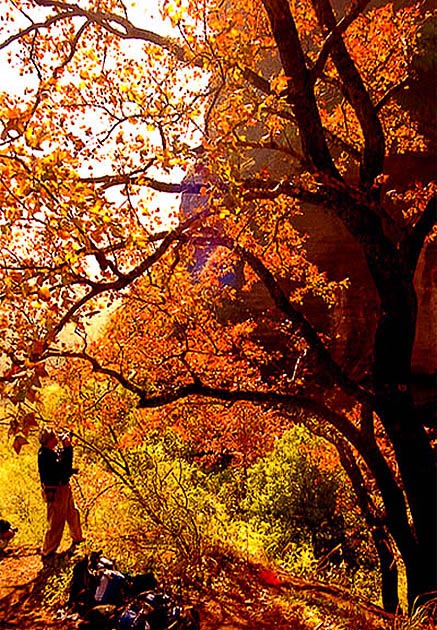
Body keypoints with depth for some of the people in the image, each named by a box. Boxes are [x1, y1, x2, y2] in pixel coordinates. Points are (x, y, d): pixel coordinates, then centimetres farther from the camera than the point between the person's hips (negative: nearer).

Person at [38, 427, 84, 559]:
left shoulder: (56, 449, 2)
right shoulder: (44, 455, -24)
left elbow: (68, 461, 8)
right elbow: (60, 466, -33)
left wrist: (68, 446, -6)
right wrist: (66, 447, -31)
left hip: (64, 488, 9)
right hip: (55, 492, -9)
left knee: (73, 513, 24)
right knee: (56, 522, 1)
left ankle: (77, 538, 45)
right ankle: (47, 551, 16)